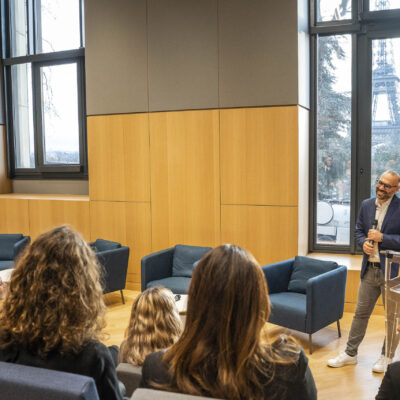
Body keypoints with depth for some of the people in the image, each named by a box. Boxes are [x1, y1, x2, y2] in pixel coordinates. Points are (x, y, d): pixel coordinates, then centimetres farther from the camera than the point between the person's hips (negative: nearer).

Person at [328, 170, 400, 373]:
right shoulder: (366, 205, 6)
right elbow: (358, 230, 13)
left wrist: (381, 238, -21)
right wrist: (364, 242, -7)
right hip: (370, 269, 5)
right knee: (361, 313, 14)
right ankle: (350, 353, 26)